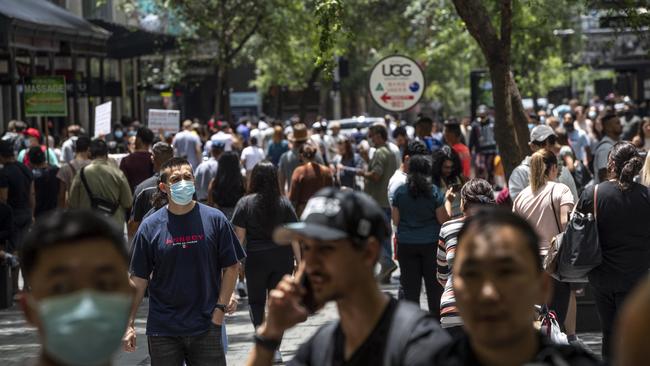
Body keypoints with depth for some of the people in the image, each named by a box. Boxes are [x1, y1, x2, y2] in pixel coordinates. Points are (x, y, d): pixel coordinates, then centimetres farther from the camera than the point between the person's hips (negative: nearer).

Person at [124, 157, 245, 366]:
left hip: (206, 327, 0)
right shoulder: (150, 227, -1)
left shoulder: (214, 219, -1)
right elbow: (139, 278, 2)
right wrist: (129, 324, -2)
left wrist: (220, 308, -4)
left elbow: (231, 266, 4)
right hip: (162, 330, 0)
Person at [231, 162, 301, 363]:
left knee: (256, 301, 13)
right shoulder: (284, 203, 0)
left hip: (256, 259, -1)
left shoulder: (245, 203, -4)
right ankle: (275, 349, 7)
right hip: (282, 258, 2)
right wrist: (299, 260, 6)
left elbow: (239, 235, -5)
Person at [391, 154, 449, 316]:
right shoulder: (434, 192, -8)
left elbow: (396, 220, 0)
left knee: (410, 286, 7)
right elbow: (443, 219, -7)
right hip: (431, 243, -1)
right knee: (434, 285, 10)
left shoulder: (399, 192, -3)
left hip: (406, 244, 1)